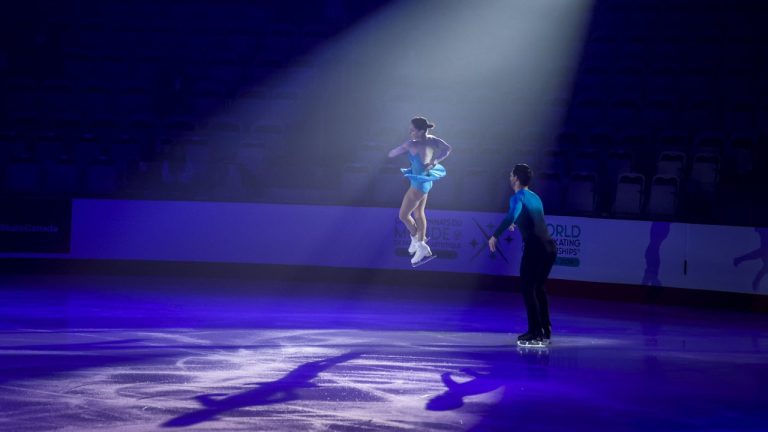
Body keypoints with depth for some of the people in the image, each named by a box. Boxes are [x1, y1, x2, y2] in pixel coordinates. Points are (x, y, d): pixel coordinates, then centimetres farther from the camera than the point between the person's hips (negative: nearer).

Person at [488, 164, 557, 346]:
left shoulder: (518, 197, -3)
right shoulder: (535, 197, 22)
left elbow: (511, 216, -25)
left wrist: (495, 236, -31)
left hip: (534, 247, -8)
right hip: (550, 247, 8)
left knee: (527, 288, -2)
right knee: (538, 288, 19)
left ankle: (536, 332, -8)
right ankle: (545, 330, 19)